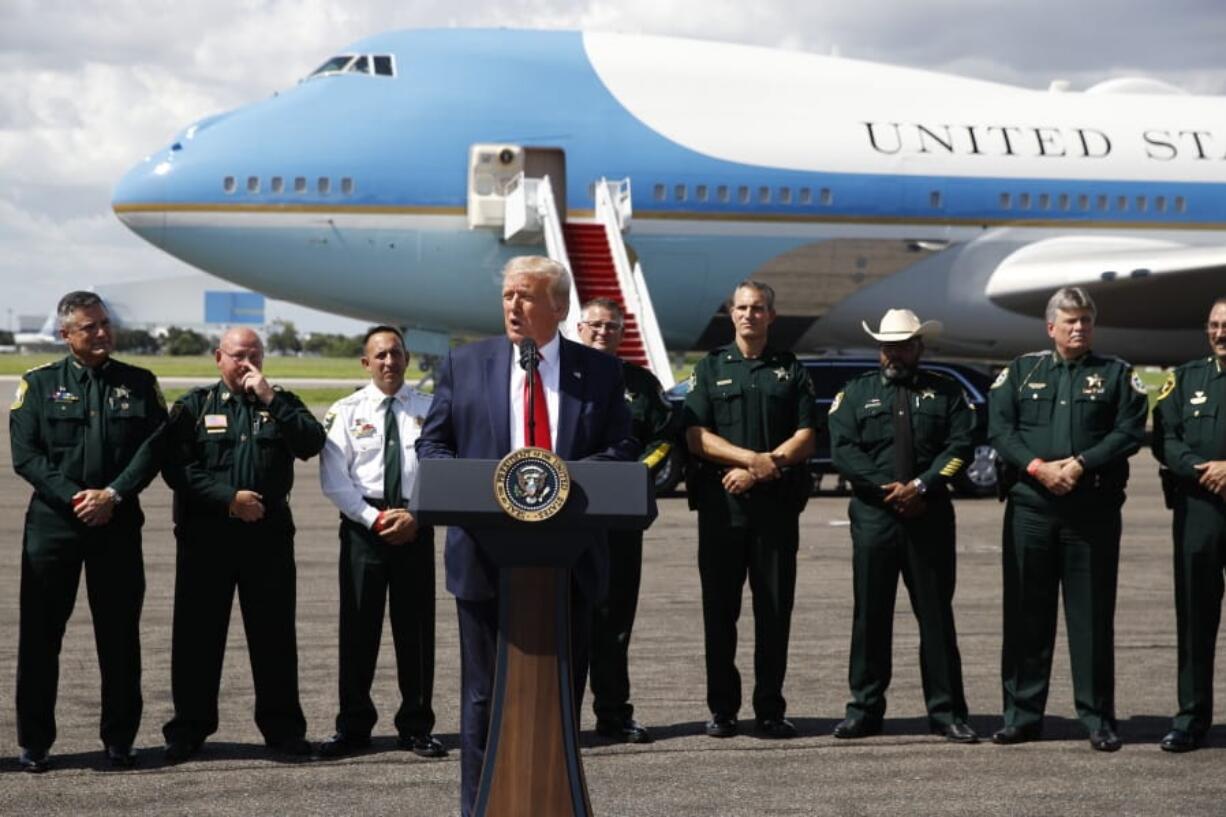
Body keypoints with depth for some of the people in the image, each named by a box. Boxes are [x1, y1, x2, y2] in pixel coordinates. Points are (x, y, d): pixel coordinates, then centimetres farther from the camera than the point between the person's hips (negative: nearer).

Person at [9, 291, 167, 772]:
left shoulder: (139, 384, 7)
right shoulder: (39, 385, 4)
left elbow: (154, 448, 0)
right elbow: (25, 454, -3)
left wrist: (113, 495, -13)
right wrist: (74, 497, -14)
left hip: (118, 524, 1)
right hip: (52, 522, -1)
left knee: (120, 637, 4)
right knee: (39, 636, 1)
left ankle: (119, 740, 15)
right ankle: (34, 743, 10)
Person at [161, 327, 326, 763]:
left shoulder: (281, 403, 13)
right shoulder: (194, 406, 7)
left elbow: (312, 443, -5)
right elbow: (177, 467, -4)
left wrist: (271, 399, -10)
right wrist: (229, 498, -12)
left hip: (269, 534, 1)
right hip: (206, 535, -1)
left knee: (274, 633, 5)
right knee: (198, 633, 3)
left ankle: (282, 727, 13)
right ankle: (189, 728, 11)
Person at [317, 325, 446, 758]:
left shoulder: (430, 409, 5)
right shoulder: (346, 412, 4)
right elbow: (333, 480, -2)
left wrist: (414, 517, -12)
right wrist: (376, 519, -10)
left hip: (416, 526, 1)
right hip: (363, 525, 0)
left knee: (416, 626, 5)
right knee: (358, 625, 2)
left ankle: (417, 727, 13)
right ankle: (354, 726, 11)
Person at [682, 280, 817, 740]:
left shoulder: (790, 371, 11)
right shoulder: (710, 369, 10)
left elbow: (805, 439, 3)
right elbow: (696, 437, 0)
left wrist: (758, 472, -10)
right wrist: (753, 458, -12)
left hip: (776, 504, 0)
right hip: (720, 506, 0)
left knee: (775, 608, 0)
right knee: (719, 609, 1)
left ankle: (770, 710, 6)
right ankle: (722, 710, 7)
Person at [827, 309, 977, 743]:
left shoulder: (946, 392, 10)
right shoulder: (856, 392, 11)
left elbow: (960, 446, -1)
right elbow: (842, 449, 0)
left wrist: (921, 486, -13)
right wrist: (886, 488, -11)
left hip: (930, 516, 0)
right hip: (873, 516, 0)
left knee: (936, 616, 2)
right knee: (870, 615, 2)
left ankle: (946, 711, 6)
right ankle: (864, 709, 9)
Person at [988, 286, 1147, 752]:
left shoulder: (1117, 375, 9)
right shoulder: (1021, 372, 12)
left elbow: (1129, 432, -3)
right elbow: (999, 429, 1)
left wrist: (1081, 464, -15)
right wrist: (1038, 468, -13)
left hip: (1094, 510, -1)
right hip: (1030, 508, 1)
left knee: (1093, 616, 1)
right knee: (1025, 613, 5)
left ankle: (1098, 719, 7)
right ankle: (1022, 714, 12)